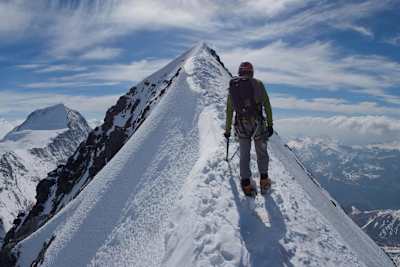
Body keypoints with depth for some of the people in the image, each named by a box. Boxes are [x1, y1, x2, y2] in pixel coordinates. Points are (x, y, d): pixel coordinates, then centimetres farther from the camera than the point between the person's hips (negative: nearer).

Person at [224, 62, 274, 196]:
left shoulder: (232, 87, 10)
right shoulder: (258, 84, 0)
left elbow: (229, 111, 14)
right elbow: (267, 105, -2)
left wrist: (228, 129, 21)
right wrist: (270, 124, 4)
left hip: (241, 126, 3)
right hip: (257, 123, -2)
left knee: (244, 155, 12)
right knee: (261, 152, 13)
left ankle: (246, 184, 13)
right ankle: (264, 181, 19)